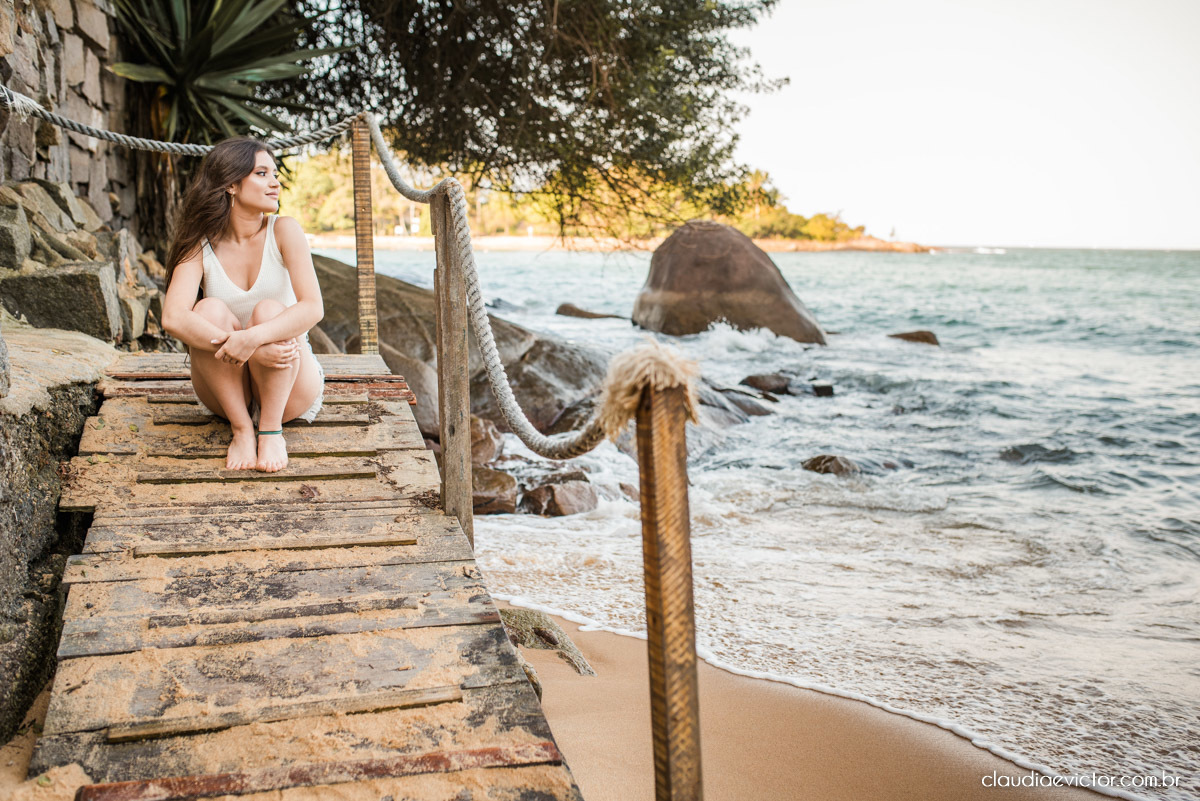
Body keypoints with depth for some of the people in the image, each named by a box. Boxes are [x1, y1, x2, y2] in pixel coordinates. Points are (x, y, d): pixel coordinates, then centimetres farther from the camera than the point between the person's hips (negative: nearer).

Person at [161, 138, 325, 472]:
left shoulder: (284, 231, -8)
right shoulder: (201, 245, -7)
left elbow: (313, 307, -22)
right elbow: (173, 318, -23)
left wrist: (253, 337, -37)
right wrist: (241, 347, -38)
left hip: (291, 389, -1)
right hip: (226, 394, 1)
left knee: (268, 310, -27)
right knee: (210, 309, -25)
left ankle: (272, 430, -20)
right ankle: (241, 429, -18)